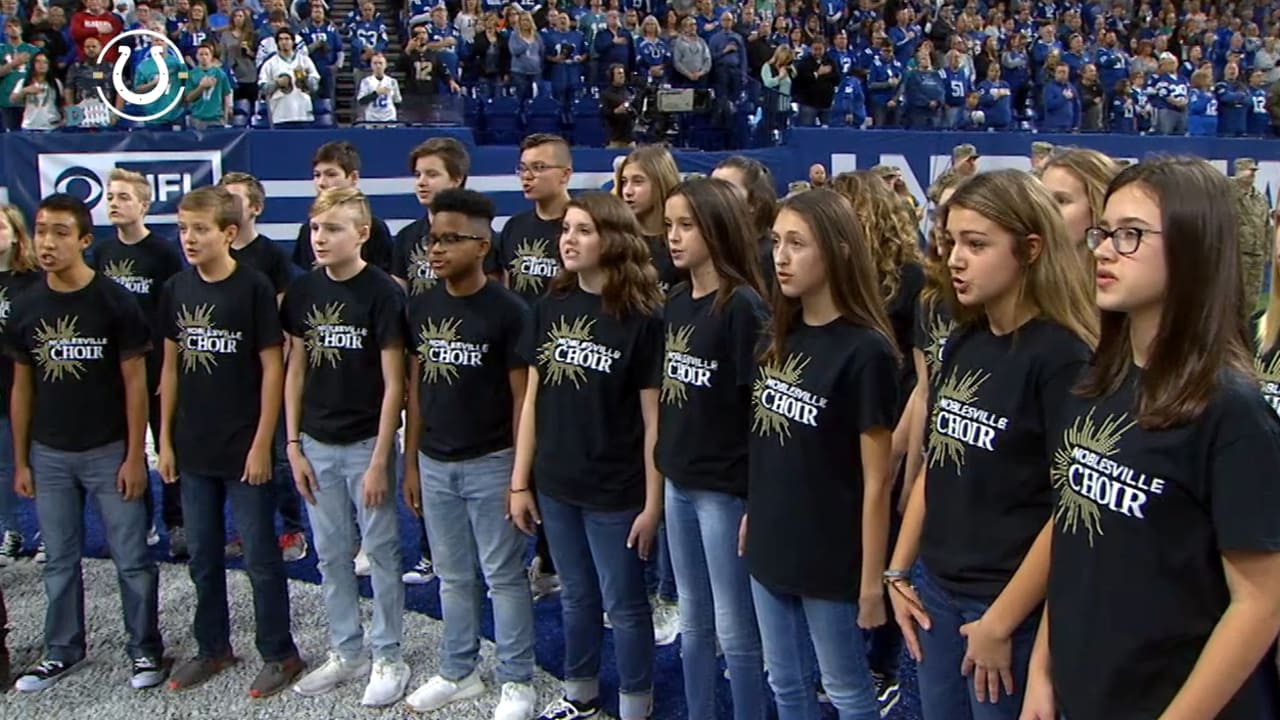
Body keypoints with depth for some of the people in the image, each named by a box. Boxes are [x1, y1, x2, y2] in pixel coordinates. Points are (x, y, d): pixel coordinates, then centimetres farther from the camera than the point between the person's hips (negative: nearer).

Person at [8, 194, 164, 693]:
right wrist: (19, 460, 8)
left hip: (109, 451, -4)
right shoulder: (25, 307, 2)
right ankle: (63, 651, 28)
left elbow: (134, 382, -7)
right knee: (60, 559, 14)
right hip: (49, 455, 4)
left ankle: (145, 650, 17)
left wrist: (135, 455, -10)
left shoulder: (115, 301, -10)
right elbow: (22, 387, 9)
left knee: (131, 558, 3)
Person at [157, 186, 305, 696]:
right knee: (203, 556, 16)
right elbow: (170, 365, 10)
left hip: (244, 448, -5)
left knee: (260, 556, 4)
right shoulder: (175, 289, 4)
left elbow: (272, 367, -10)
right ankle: (212, 647, 31)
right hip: (193, 449, 5)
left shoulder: (254, 288, -11)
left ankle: (279, 655, 18)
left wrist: (262, 443, -12)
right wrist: (164, 439, 8)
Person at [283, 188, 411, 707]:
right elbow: (295, 370, 9)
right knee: (331, 554, 13)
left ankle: (388, 657, 19)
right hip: (317, 444, 5)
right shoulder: (302, 290, 2)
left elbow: (393, 383, -12)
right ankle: (345, 651, 28)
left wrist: (380, 460, -13)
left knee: (380, 552, 6)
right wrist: (293, 445, 4)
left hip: (366, 443, -5)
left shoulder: (382, 292, -12)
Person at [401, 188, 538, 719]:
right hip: (435, 464, 5)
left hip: (490, 463, -5)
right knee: (453, 575, 17)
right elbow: (415, 388, 10)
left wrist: (520, 472, -12)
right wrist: (411, 464, 10)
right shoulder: (421, 308, 4)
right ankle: (458, 672, 32)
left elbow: (521, 397, -10)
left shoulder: (508, 311, -12)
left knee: (503, 575, 5)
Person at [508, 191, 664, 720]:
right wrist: (520, 481, 5)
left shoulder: (642, 318, -13)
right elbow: (533, 399, 6)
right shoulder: (549, 308, 2)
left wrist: (653, 500, -11)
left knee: (624, 605, 9)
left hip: (615, 490, -5)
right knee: (576, 597, 21)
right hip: (556, 484, 5)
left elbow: (653, 418, -12)